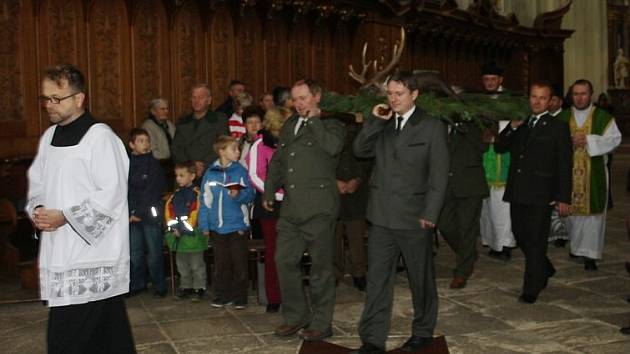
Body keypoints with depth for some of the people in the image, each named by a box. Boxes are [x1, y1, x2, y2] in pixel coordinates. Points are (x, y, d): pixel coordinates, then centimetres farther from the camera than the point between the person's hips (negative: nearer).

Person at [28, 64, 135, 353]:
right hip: (59, 250, 7)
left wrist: (65, 217, -16)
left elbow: (112, 192, -15)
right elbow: (37, 183, 20)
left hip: (91, 251, -7)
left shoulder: (99, 136, -11)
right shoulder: (49, 137, 12)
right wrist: (37, 210, -1)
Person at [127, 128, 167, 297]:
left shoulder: (154, 164, -2)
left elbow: (152, 193, -7)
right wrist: (130, 213, -4)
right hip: (132, 216, 3)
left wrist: (139, 212, -11)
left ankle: (159, 286, 10)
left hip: (150, 214, -3)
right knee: (135, 252, 9)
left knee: (154, 252, 0)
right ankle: (137, 284, 22)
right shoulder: (126, 164, 5)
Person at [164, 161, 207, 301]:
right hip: (178, 237, 7)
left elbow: (196, 213, -17)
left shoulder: (197, 194, -10)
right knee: (182, 265, 16)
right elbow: (168, 211, 7)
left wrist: (184, 229, -18)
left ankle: (199, 288, 11)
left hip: (193, 235, -7)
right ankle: (185, 287, 27)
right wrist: (173, 228, -7)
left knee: (196, 265, 2)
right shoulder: (175, 195, 11)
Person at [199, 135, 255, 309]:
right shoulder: (210, 173, 2)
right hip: (217, 228, 2)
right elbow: (205, 201, 5)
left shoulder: (240, 171, -2)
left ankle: (240, 297, 15)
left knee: (239, 264, 4)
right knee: (221, 264, 12)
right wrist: (204, 225, 3)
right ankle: (222, 295, 24)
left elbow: (250, 195, -3)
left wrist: (239, 194, -23)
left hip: (238, 226, -2)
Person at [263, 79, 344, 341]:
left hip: (319, 208, -6)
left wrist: (314, 119, -13)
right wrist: (269, 192, 21)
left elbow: (333, 147, -24)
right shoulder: (290, 125, 18)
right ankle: (296, 316, 22)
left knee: (320, 266, 3)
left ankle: (321, 324, 15)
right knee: (284, 261, 6)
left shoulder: (330, 125, -1)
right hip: (291, 208, 6)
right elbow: (277, 161, 25)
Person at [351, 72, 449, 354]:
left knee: (421, 278, 12)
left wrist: (430, 214, -11)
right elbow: (360, 150, 2)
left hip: (414, 217, -3)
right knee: (376, 279, 3)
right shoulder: (382, 125, 10)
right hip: (382, 215, 3)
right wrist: (374, 121, -8)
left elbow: (439, 175, -6)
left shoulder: (432, 127, -3)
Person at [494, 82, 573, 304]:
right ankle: (545, 271, 35)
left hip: (540, 194, -5)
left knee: (535, 242, -1)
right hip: (517, 193, 5)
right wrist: (512, 127, -7)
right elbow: (499, 147, 9)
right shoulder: (520, 125, 15)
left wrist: (563, 198, -9)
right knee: (520, 236, 12)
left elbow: (564, 166, -4)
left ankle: (531, 289, 8)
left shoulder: (558, 127, -1)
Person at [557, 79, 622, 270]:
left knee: (591, 211, -3)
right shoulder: (562, 118, 8)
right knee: (571, 210, 7)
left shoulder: (603, 118, 2)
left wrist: (588, 140, -18)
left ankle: (589, 254, 2)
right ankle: (576, 246, 25)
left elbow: (614, 139, -7)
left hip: (593, 174, -2)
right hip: (568, 174, 2)